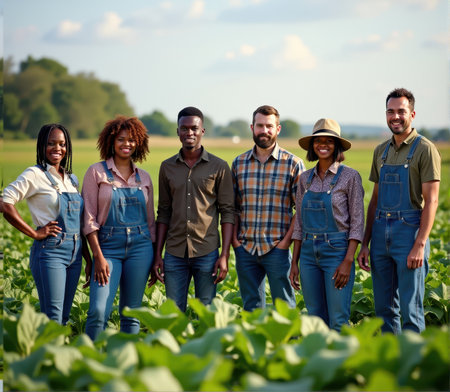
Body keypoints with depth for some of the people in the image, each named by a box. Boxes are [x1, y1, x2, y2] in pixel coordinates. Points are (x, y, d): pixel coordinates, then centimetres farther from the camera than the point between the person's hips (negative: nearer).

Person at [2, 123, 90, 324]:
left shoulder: (71, 179, 16)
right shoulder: (35, 175, -6)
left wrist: (88, 258, 17)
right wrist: (34, 233, -14)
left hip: (74, 253, 7)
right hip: (50, 252, -7)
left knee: (64, 317, 9)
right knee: (52, 318, -10)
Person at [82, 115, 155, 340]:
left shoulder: (144, 178, 11)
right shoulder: (97, 172, 0)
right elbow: (89, 218, -3)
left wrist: (156, 259, 13)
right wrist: (98, 256, -11)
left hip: (140, 247, 3)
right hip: (108, 246, -3)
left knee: (132, 312, 6)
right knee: (98, 311, -14)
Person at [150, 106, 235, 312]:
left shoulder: (219, 167, 1)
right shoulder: (167, 167, 9)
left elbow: (227, 212, -1)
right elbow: (164, 212, 12)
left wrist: (225, 255, -8)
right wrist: (157, 254, 7)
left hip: (207, 253, -2)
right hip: (174, 254, 2)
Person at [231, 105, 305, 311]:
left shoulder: (293, 163, -2)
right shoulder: (239, 163, 9)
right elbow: (233, 206, 13)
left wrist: (287, 240, -10)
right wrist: (234, 237, 2)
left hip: (277, 248, -3)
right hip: (245, 248, 3)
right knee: (251, 307, 10)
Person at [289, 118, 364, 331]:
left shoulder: (350, 176, -4)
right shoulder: (305, 178, 10)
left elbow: (357, 222, -7)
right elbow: (299, 223, 13)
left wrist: (348, 261, -14)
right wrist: (294, 262, 8)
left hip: (336, 251, -5)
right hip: (309, 253, 5)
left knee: (338, 321, -6)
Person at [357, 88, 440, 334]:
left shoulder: (425, 149, -5)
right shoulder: (381, 151, 14)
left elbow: (431, 200, -10)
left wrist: (420, 245, -18)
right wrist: (365, 244, 12)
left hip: (409, 231, -6)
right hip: (381, 235, 6)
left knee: (410, 309, -4)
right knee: (384, 308, 9)